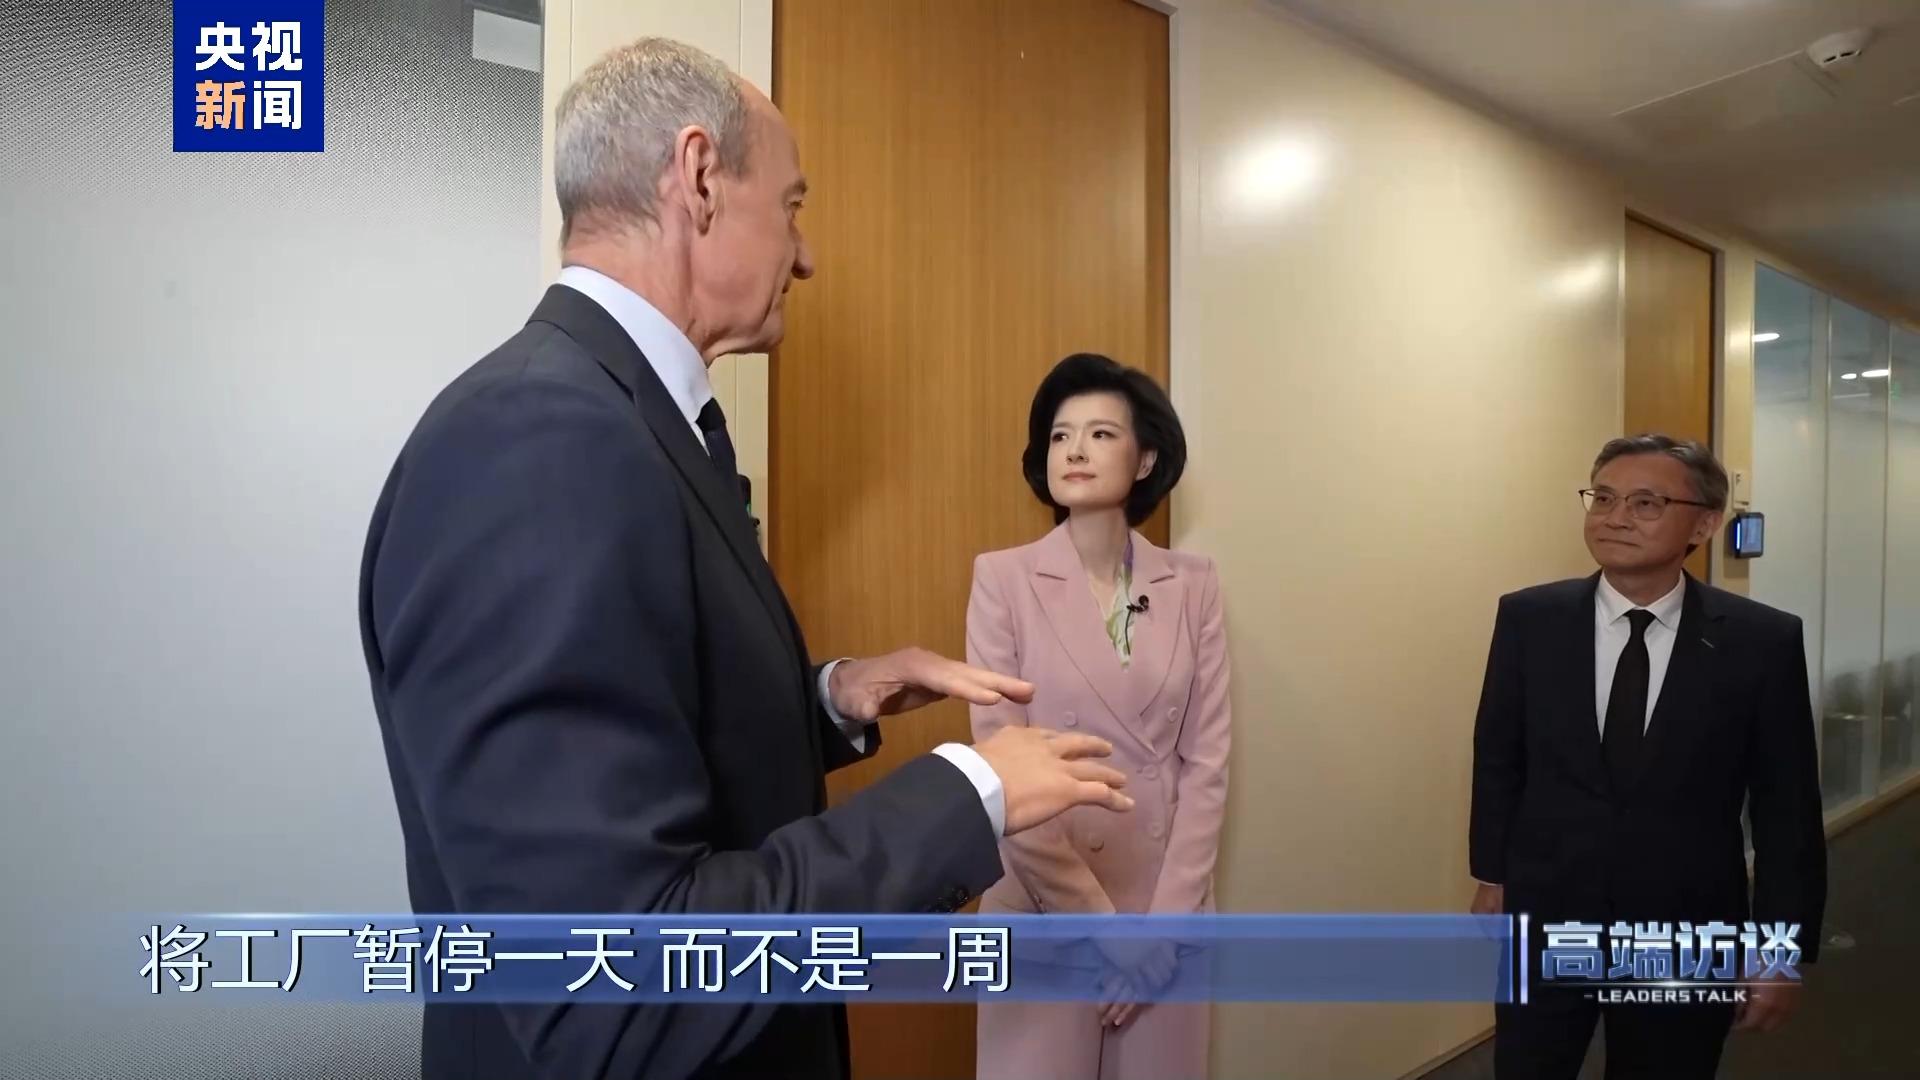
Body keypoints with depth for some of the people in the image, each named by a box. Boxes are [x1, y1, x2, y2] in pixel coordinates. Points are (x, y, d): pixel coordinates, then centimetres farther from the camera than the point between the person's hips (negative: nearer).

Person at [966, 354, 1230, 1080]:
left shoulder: (1193, 585, 0)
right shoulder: (1003, 578, -9)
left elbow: (1206, 760, -1)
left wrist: (1164, 921, -8)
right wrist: (1099, 925, -10)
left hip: (1169, 905, 3)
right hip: (1043, 909, -2)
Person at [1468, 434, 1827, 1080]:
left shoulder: (1764, 640, -9)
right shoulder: (1528, 619, -7)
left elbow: (1787, 808, -3)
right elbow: (1497, 761, 1)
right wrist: (1492, 879, 6)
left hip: (1687, 934, 0)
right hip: (1544, 918, 1)